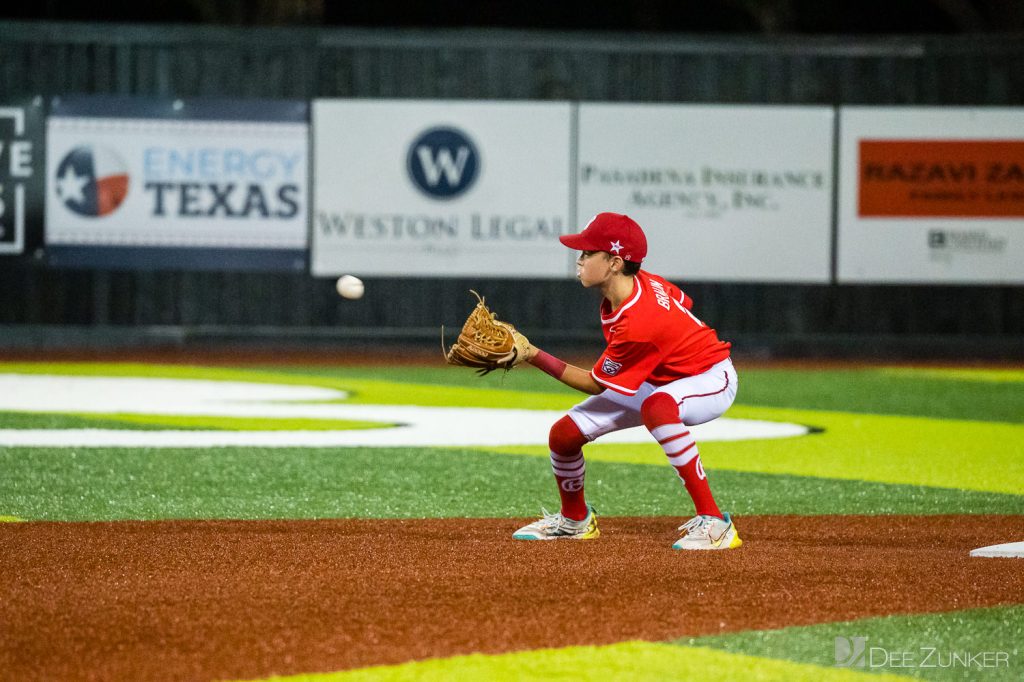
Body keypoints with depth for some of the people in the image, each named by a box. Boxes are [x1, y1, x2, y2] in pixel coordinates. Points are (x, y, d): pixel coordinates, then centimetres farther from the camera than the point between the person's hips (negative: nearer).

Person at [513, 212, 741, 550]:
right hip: (662, 380, 9)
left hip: (711, 379, -9)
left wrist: (535, 356, -24)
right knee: (564, 434, 1)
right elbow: (682, 302, 7)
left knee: (655, 407, -45)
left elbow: (595, 384, -22)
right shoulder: (645, 282, -12)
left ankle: (713, 522, -42)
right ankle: (574, 520, 33)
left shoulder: (636, 325, -35)